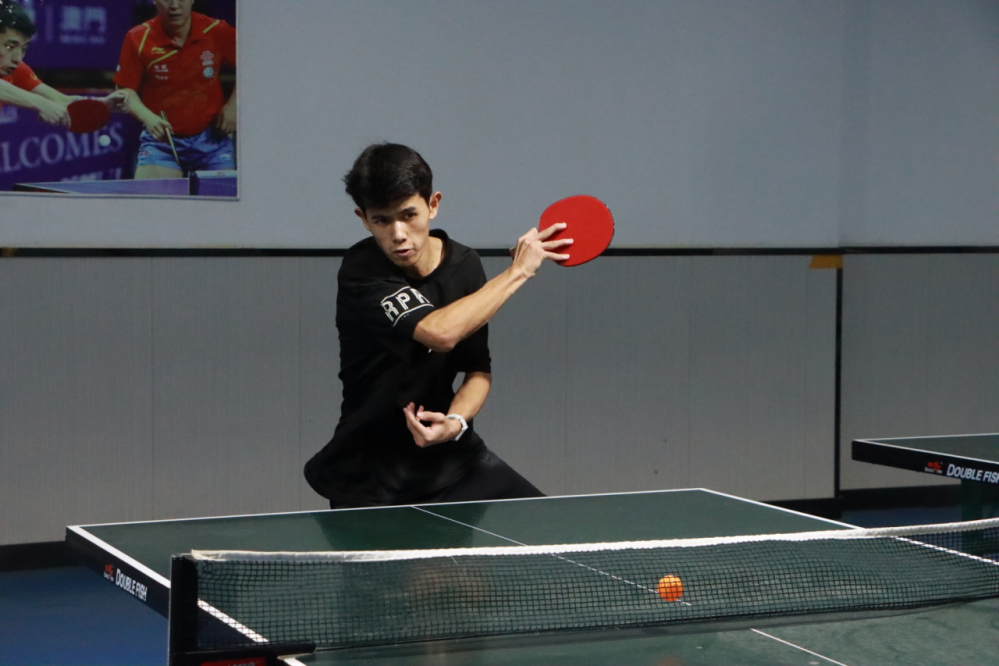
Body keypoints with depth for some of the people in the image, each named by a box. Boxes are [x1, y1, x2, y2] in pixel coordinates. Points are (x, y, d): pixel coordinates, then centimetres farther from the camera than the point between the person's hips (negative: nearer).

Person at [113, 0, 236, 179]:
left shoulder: (217, 32, -8)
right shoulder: (138, 39, -9)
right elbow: (126, 89, -3)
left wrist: (232, 106, -5)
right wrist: (147, 117, -22)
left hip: (212, 138, 1)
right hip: (162, 138, -1)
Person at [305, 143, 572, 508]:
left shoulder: (464, 265, -3)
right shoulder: (361, 273, -21)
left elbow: (478, 370, 2)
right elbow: (440, 332, -37)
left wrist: (456, 421, -21)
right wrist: (517, 271, -24)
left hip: (448, 455, 5)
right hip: (369, 476, -5)